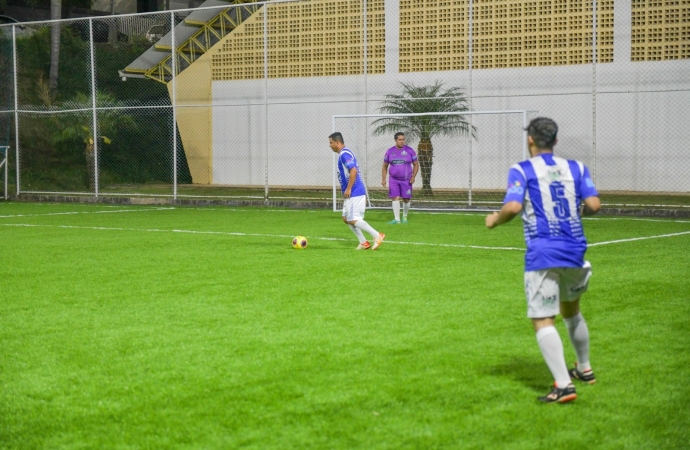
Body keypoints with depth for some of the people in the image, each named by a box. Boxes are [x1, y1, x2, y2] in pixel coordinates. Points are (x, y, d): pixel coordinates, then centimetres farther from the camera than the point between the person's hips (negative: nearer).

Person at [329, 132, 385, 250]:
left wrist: (348, 189, -22)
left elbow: (354, 171, -26)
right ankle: (363, 242, 10)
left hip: (354, 193, -10)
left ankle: (377, 235, -5)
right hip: (352, 194, 10)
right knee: (346, 218, 10)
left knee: (353, 219, -10)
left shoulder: (344, 154, -15)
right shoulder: (344, 153, 16)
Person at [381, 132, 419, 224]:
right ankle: (397, 219, -11)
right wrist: (383, 179, 2)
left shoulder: (409, 150, -2)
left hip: (406, 180, -1)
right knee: (395, 198, -11)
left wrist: (413, 176, -8)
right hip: (394, 179, 1)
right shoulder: (390, 151, 3)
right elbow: (385, 166, 11)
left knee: (406, 199, 3)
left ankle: (405, 217, 25)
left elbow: (416, 165, 4)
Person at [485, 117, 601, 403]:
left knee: (543, 321, -4)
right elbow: (593, 204, -2)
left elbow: (513, 207, -17)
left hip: (542, 255, -5)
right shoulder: (576, 168, 8)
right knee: (571, 311, 27)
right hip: (574, 251, 5)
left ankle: (563, 384, -17)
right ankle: (584, 369, 40)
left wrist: (495, 219, 3)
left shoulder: (522, 171, -3)